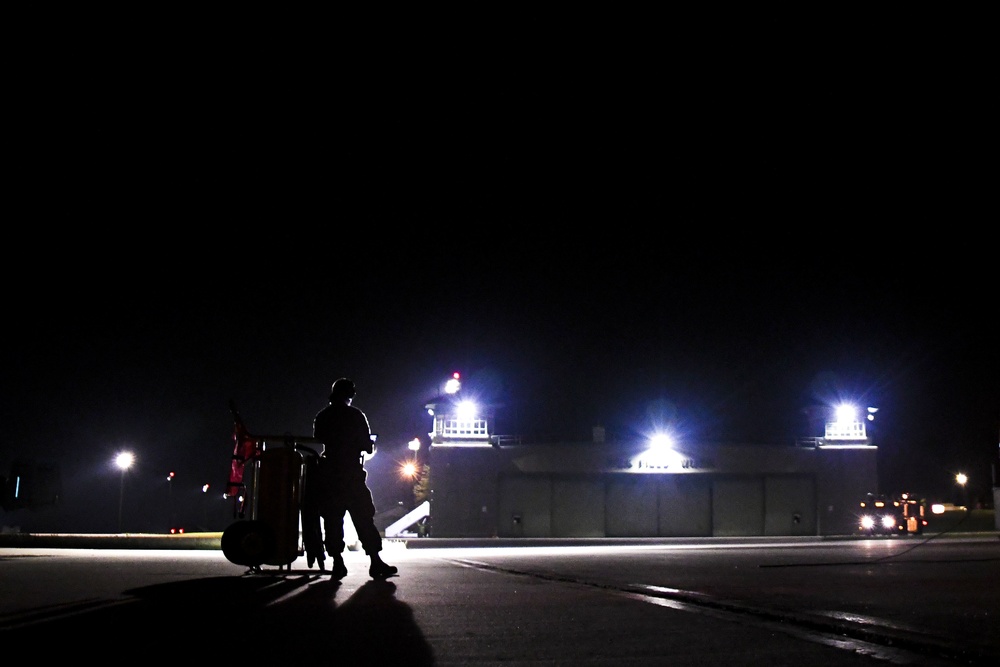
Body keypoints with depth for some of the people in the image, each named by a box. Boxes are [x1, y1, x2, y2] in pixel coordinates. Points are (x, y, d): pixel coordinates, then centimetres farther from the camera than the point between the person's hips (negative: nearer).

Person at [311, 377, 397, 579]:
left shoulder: (321, 417, 7)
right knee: (363, 518, -1)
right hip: (352, 474, -3)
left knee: (332, 520, 5)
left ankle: (338, 563, -1)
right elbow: (368, 447, -4)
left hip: (328, 474, 3)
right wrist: (370, 445, 18)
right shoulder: (355, 415, -3)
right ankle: (376, 562, -5)